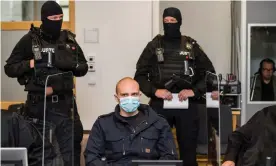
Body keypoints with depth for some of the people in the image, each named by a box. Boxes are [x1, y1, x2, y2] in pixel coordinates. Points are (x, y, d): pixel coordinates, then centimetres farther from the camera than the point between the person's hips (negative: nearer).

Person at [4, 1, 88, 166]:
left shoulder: (69, 40, 7)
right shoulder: (29, 40, -1)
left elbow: (83, 68, 10)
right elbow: (10, 68, 0)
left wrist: (72, 64, -10)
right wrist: (30, 64, -16)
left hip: (64, 104, 2)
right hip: (38, 104, -1)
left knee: (69, 152, 2)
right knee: (38, 150, 12)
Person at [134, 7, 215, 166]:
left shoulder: (191, 45, 6)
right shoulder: (154, 46, 5)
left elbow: (209, 73, 8)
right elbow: (140, 75, 4)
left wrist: (195, 91, -6)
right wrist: (154, 91, -11)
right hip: (159, 105, 0)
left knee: (188, 149, 7)